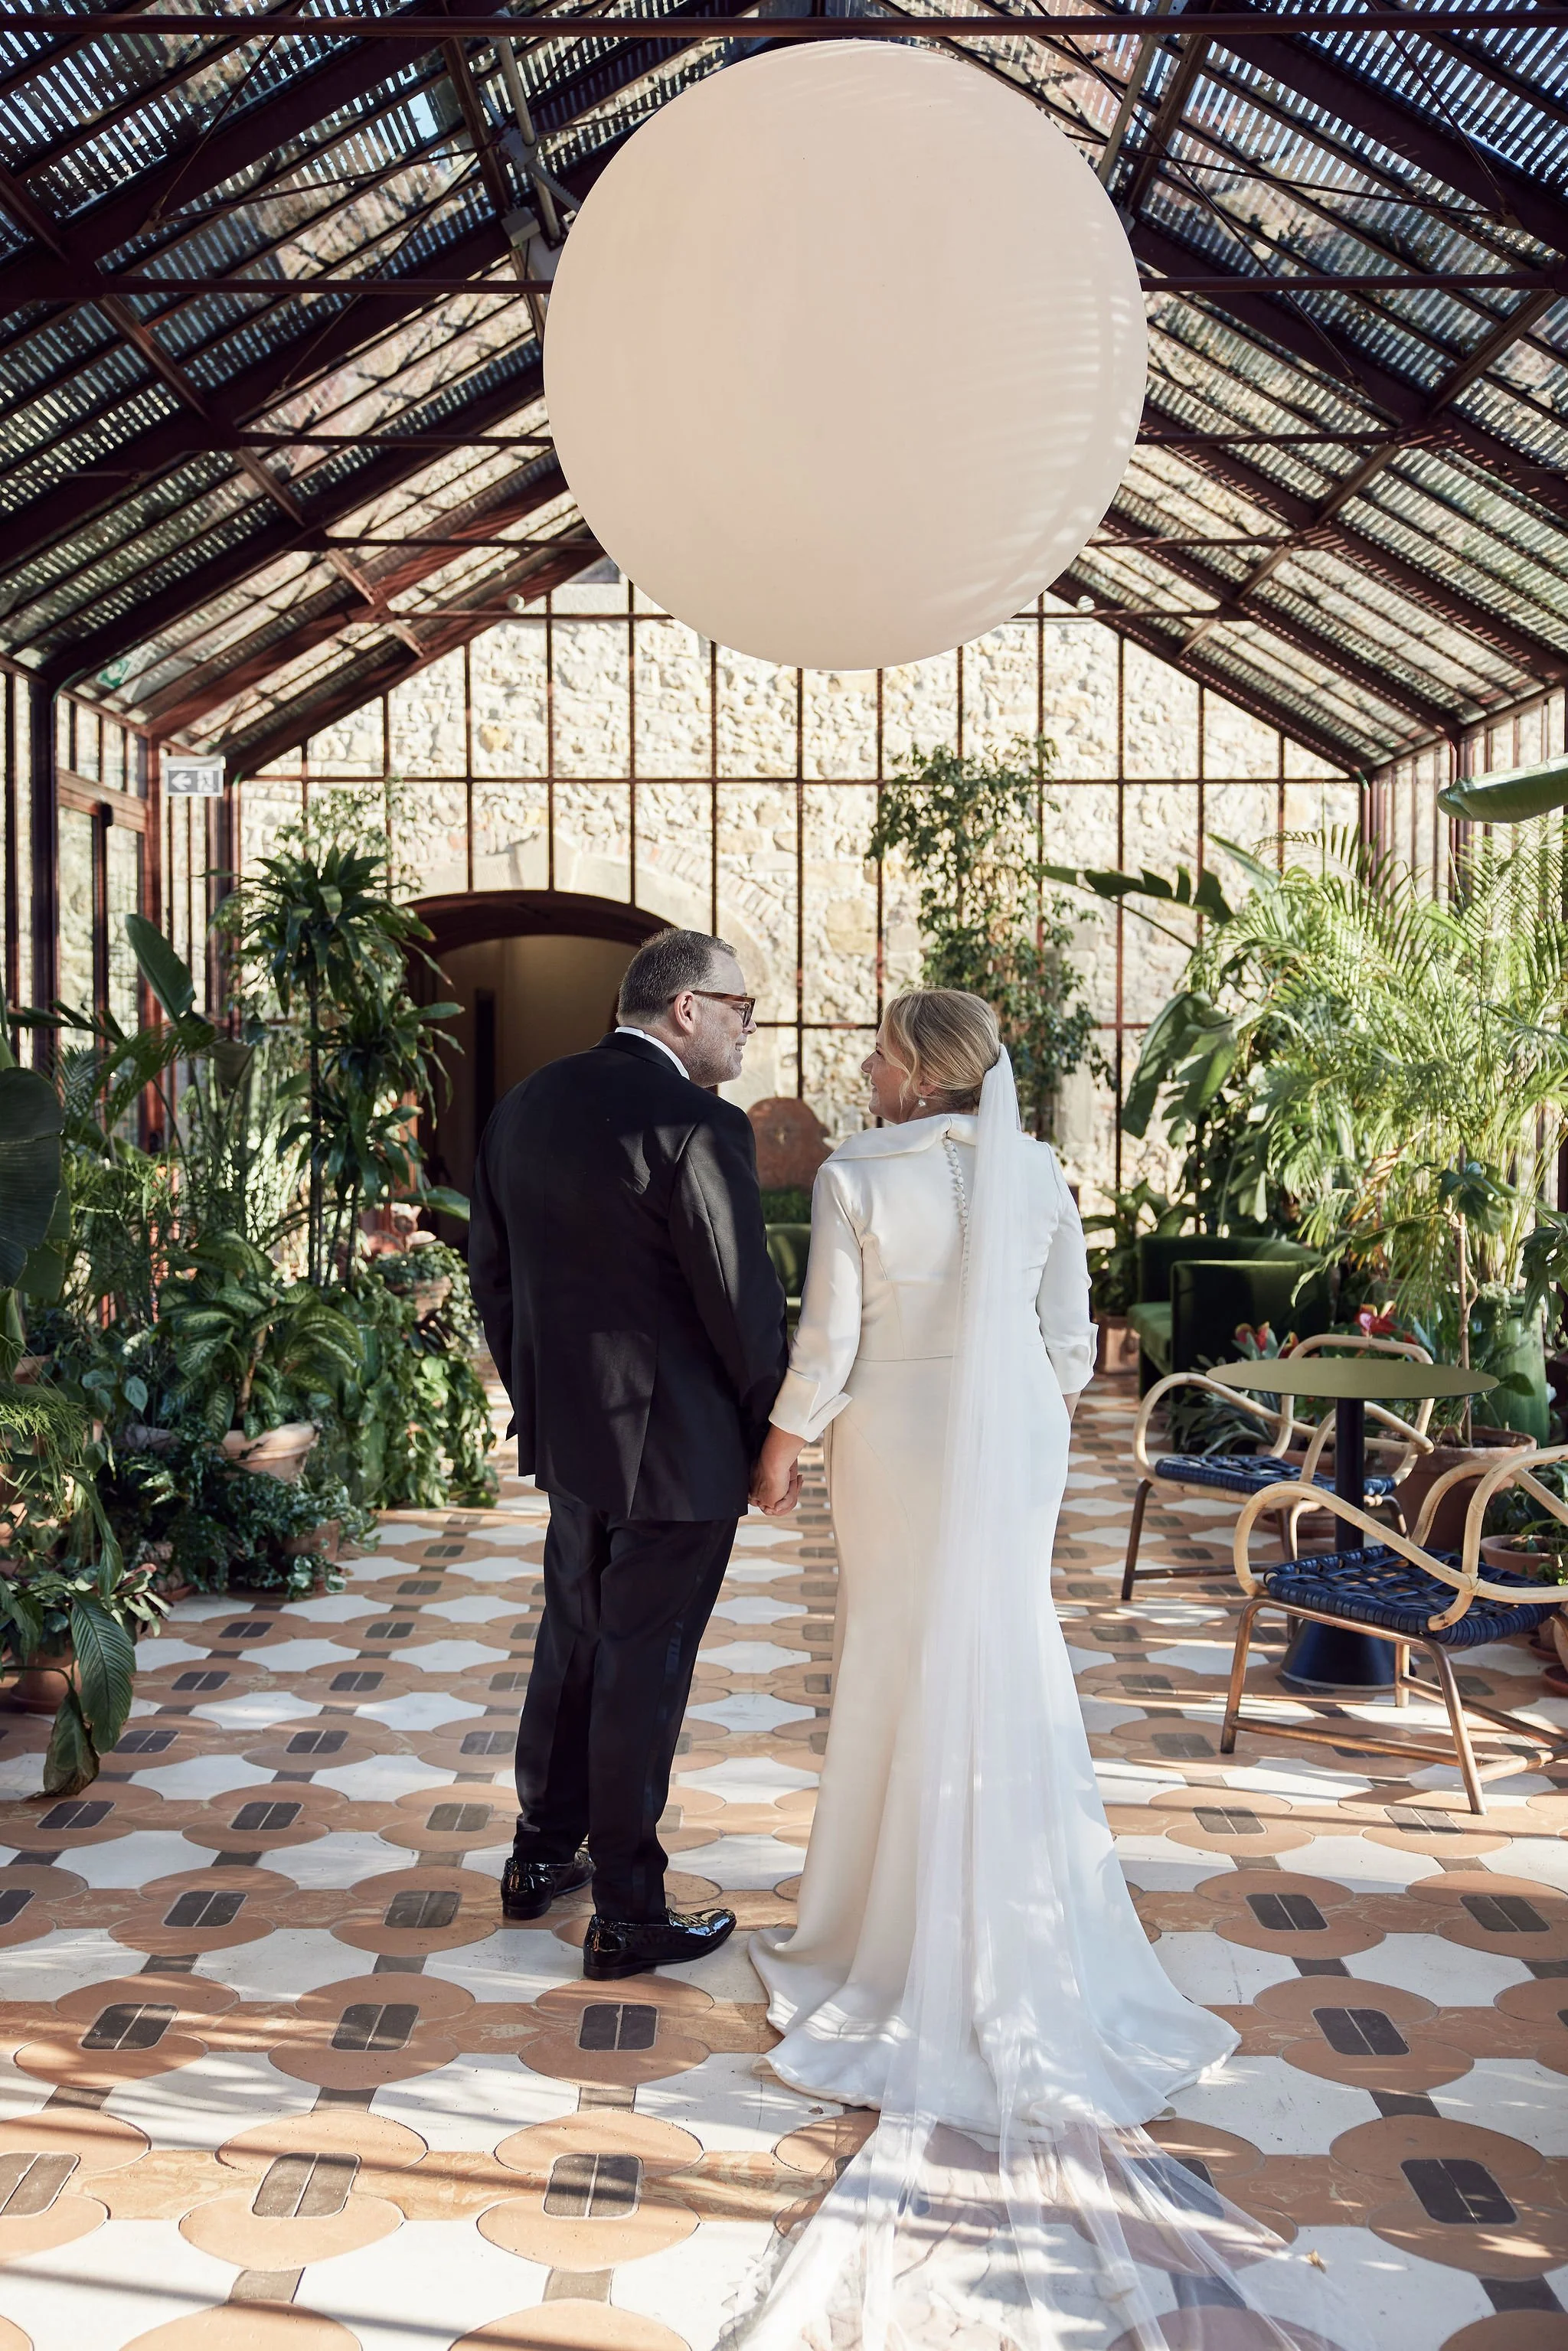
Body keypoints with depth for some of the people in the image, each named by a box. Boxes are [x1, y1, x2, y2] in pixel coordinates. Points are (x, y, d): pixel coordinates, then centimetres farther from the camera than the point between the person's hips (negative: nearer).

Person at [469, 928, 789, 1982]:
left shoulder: (527, 1104, 4)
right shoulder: (700, 1126, -20)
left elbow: (491, 1270, 11)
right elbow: (746, 1305, -18)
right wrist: (777, 1433, -4)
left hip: (569, 1432, 7)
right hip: (678, 1447, -7)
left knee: (572, 1646, 22)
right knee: (643, 1673, 5)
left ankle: (541, 1856, 37)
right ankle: (627, 1914, 19)